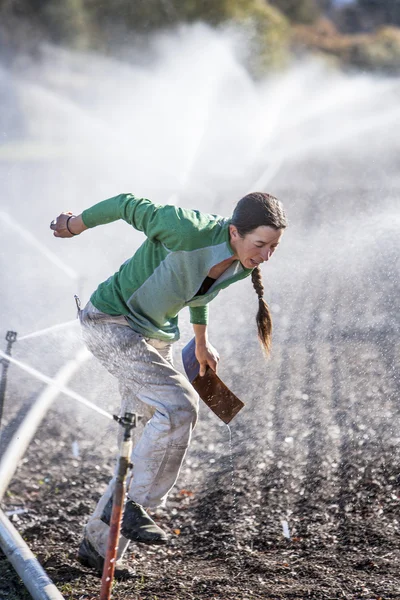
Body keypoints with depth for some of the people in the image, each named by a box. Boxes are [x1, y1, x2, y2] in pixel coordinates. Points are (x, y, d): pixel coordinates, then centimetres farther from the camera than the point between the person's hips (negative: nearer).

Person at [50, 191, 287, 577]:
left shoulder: (241, 266, -8)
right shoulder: (188, 231, -31)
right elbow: (128, 205, -15)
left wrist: (201, 342, 29)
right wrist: (75, 225, 2)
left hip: (154, 335, 8)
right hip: (109, 322, -8)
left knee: (153, 442, 6)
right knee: (178, 406, -25)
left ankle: (99, 544, 17)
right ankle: (129, 503, -12)